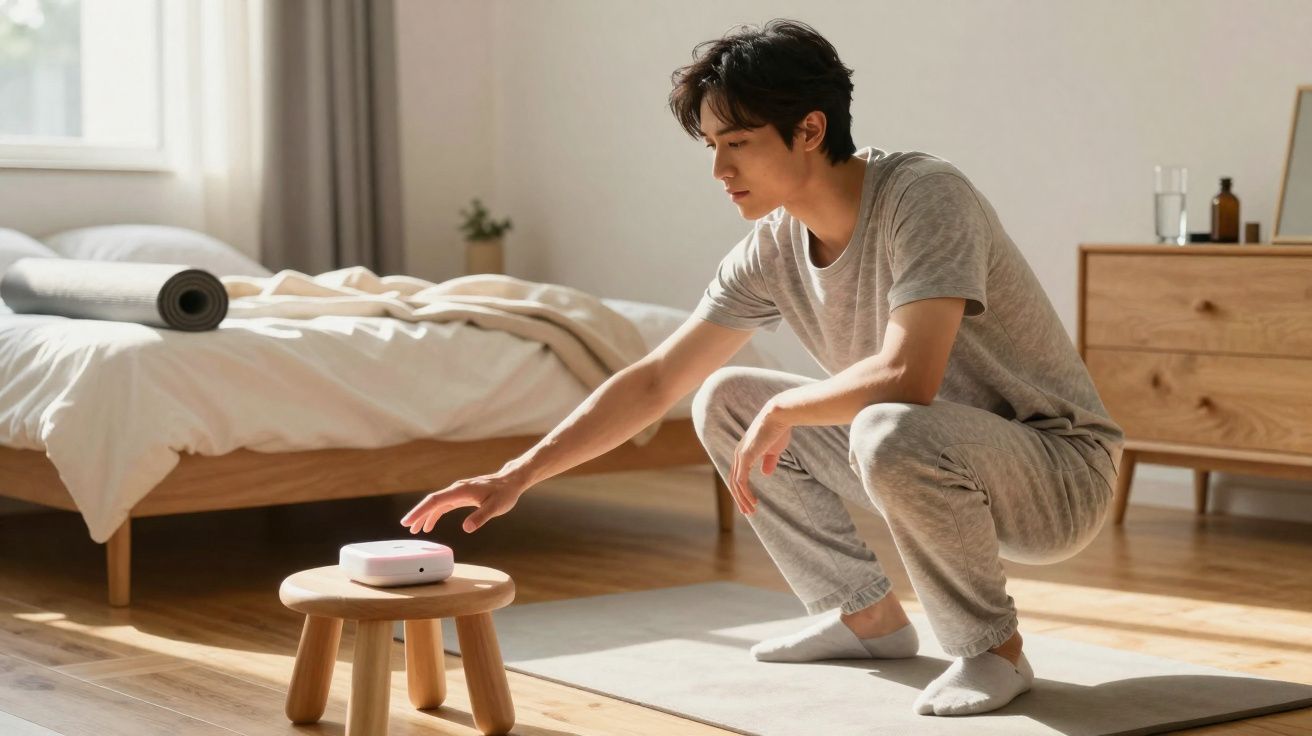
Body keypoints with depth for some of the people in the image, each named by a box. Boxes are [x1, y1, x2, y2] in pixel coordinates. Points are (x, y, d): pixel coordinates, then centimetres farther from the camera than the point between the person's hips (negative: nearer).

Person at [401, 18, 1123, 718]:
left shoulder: (924, 196, -25)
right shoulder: (772, 248, -4)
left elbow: (907, 377, -38)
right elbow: (655, 380, 0)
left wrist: (783, 409, -20)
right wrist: (517, 475, -6)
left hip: (1062, 468, -7)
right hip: (930, 455, 7)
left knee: (892, 430, -37)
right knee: (724, 399, 5)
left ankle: (993, 648, -12)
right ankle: (867, 616, 11)